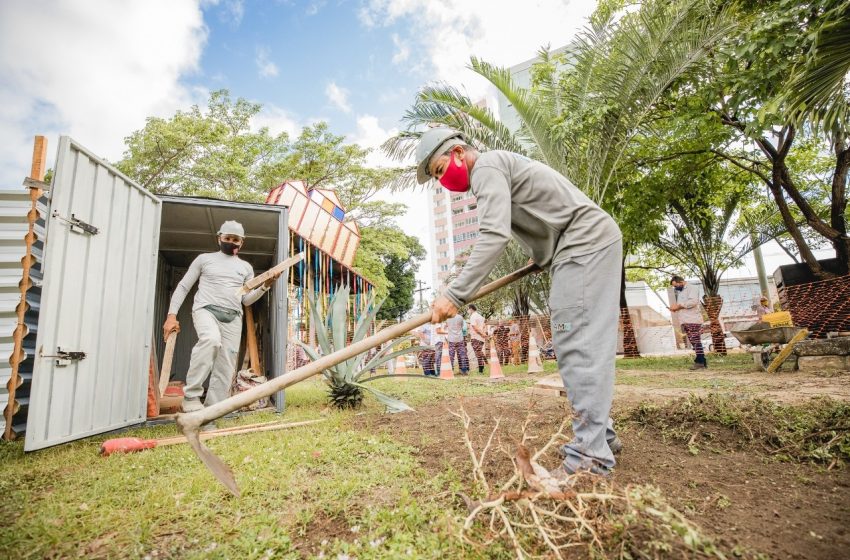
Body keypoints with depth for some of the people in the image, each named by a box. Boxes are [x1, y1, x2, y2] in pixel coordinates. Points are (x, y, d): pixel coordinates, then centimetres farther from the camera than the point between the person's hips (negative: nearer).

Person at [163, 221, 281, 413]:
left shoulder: (246, 267, 19)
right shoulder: (204, 259, 13)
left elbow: (246, 300, 12)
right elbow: (183, 287, 11)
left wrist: (266, 285, -4)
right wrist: (172, 315, -1)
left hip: (232, 317, 3)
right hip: (206, 310, -3)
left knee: (225, 368, -4)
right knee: (211, 339, -36)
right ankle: (191, 394, -25)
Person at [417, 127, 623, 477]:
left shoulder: (486, 167, -11)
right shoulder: (498, 166, 21)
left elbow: (494, 236, -27)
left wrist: (455, 294, -31)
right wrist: (543, 255, 27)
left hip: (585, 242, -11)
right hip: (588, 243, 11)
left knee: (577, 344, -15)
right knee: (581, 343, 10)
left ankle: (590, 457, -12)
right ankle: (599, 433, 19)